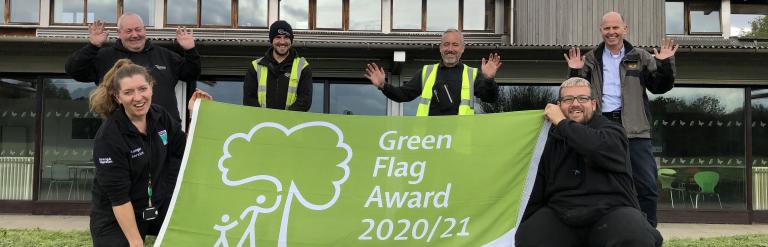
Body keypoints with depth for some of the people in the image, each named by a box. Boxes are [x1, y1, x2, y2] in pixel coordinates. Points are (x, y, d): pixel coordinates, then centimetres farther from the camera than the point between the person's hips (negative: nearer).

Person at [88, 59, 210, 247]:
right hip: (116, 218, -4)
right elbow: (118, 195, -22)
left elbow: (186, 151, 7)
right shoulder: (108, 136, -22)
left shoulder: (160, 116, -4)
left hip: (159, 208, 5)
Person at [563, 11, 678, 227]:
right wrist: (575, 73, -5)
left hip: (634, 129, -1)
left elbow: (659, 87, 9)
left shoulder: (640, 57, 11)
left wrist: (665, 64, -6)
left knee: (646, 186, -3)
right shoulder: (591, 60, 12)